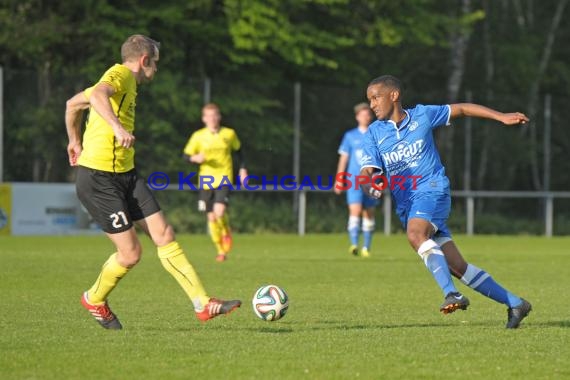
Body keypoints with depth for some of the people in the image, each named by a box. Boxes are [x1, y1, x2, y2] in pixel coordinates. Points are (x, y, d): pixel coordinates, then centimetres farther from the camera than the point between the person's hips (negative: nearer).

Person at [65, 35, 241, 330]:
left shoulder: (127, 83, 20)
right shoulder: (121, 75, -10)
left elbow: (73, 103, 33)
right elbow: (97, 94, -36)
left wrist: (76, 142, 42)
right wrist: (117, 127, -49)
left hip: (125, 175, 10)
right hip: (98, 180, -10)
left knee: (164, 235, 0)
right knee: (131, 253, -7)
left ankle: (203, 304, -1)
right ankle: (95, 300, 20)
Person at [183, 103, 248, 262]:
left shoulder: (229, 134, 2)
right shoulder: (198, 136, 0)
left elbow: (238, 150, 19)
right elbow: (186, 155, 3)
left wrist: (242, 169, 13)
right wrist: (195, 158, -18)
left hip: (224, 180, -1)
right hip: (206, 181, 2)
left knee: (219, 212, -22)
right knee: (211, 217, 4)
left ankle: (227, 232, 10)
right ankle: (221, 250, 21)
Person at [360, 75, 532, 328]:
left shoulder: (422, 115, 1)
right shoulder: (374, 133, 6)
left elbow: (461, 109, 13)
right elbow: (367, 171, -2)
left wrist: (502, 117, 10)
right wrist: (370, 183, -26)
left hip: (432, 191, -4)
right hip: (406, 207, 4)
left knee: (415, 233, -35)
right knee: (456, 267, -1)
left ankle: (451, 294, -41)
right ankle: (515, 303, 8)